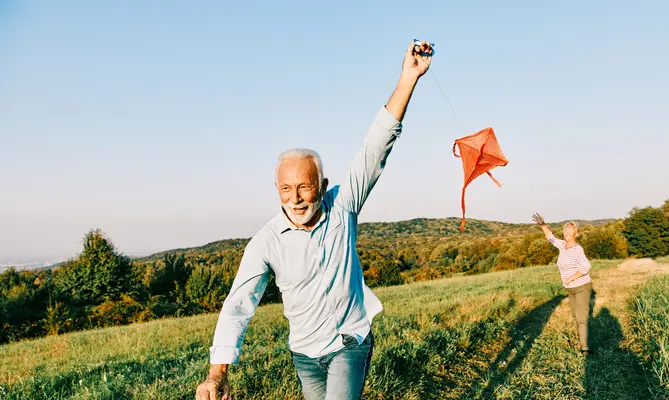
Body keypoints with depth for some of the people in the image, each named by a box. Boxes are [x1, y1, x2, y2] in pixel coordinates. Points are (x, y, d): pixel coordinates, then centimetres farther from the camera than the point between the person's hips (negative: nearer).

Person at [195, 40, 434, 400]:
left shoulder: (342, 207, -13)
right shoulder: (266, 242, -16)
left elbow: (376, 146, -20)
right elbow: (239, 305, -21)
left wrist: (407, 77, -26)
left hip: (352, 344, -1)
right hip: (305, 353, 2)